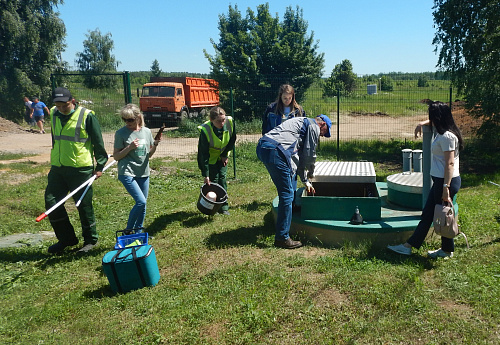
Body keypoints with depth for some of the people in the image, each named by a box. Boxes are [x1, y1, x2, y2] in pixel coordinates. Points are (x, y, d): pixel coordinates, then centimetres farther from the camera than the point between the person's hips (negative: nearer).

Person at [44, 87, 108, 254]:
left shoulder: (86, 116, -9)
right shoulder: (53, 114, 9)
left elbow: (98, 142, -5)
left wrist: (100, 166, -6)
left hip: (80, 169, -6)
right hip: (57, 168, 6)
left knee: (84, 205, 3)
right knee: (51, 203, 5)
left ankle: (90, 239, 20)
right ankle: (66, 238, 22)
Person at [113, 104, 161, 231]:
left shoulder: (147, 131, 5)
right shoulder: (121, 133, -6)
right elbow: (116, 156, -3)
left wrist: (155, 145, -7)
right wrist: (129, 147, -18)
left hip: (143, 173, 5)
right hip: (127, 173, -5)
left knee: (143, 204, 9)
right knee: (141, 202, -17)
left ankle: (139, 231, 28)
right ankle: (128, 230, 2)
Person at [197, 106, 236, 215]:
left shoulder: (230, 122, -25)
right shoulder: (205, 130, -33)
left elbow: (232, 139, -3)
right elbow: (204, 154, -27)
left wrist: (225, 154, -6)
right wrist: (205, 175, -27)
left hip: (222, 156, 3)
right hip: (210, 158, -3)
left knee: (222, 178, 0)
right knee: (213, 179, -7)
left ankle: (224, 207, 10)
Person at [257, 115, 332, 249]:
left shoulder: (302, 122, 36)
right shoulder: (314, 126, 7)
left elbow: (299, 156, 38)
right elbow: (309, 154, 4)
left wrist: (305, 181, 39)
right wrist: (310, 172, 25)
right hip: (275, 151, -10)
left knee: (286, 191, 25)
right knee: (287, 194, -6)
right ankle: (282, 238, -2)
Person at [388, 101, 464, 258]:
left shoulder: (447, 136, -19)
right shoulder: (442, 132, 10)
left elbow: (450, 163, -24)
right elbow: (433, 122, 36)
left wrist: (446, 188, -26)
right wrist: (422, 123, 21)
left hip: (447, 181, -10)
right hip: (439, 180, 10)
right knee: (427, 214, 12)